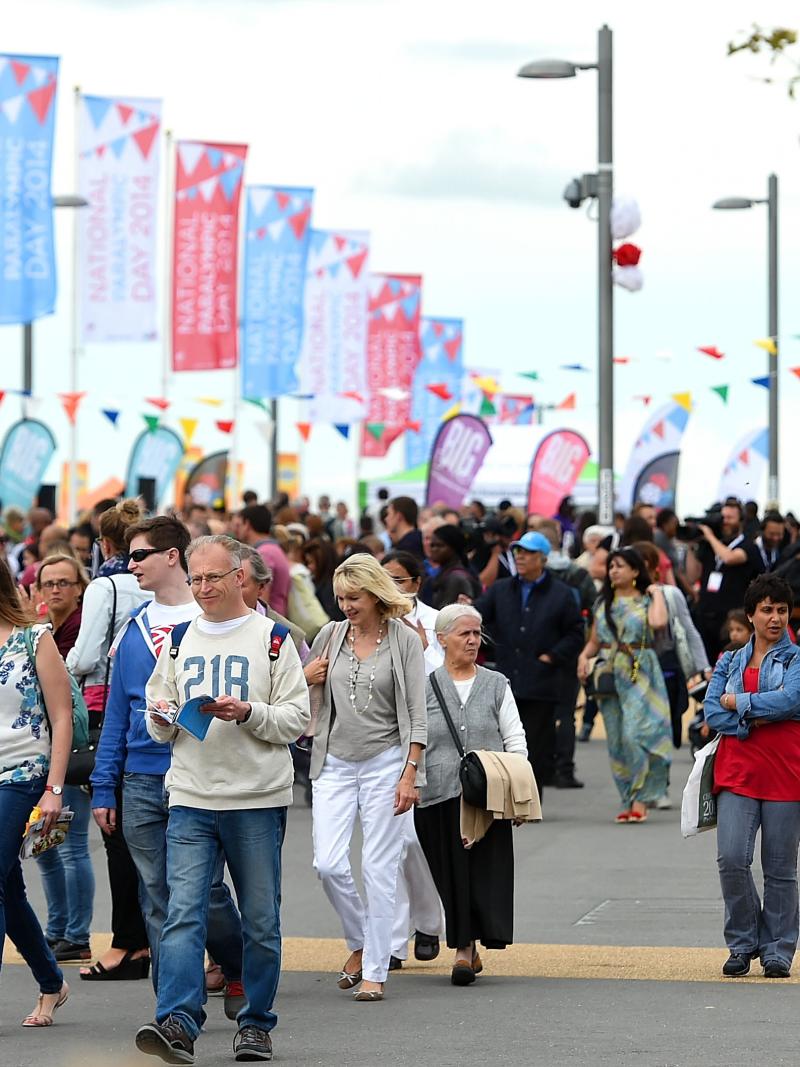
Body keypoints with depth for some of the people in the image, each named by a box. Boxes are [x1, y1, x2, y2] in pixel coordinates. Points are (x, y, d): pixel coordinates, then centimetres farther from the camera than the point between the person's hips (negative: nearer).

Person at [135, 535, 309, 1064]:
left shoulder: (272, 637, 1)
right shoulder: (180, 639, 13)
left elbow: (297, 719, -3)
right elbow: (158, 727, 17)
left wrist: (247, 713, -19)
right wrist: (163, 717, -6)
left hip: (258, 801, -3)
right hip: (191, 799, 3)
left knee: (261, 920, 6)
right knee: (184, 914, -10)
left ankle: (256, 1024, 16)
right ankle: (178, 1023, -17)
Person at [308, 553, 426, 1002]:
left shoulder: (404, 640, -3)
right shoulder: (331, 635, 6)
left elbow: (416, 714, -4)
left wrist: (409, 775, -10)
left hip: (385, 762, -3)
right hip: (335, 763, 3)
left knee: (379, 869, -3)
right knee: (329, 864, -7)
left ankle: (374, 971, 4)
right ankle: (360, 942, 18)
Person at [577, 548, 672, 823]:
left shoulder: (646, 601, 2)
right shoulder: (603, 604, 16)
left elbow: (659, 622, -21)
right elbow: (594, 641, 18)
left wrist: (657, 593, -6)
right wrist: (584, 656, -2)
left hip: (641, 674, -5)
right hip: (610, 674, 5)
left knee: (636, 734, -17)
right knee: (617, 739, 3)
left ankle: (640, 800, -12)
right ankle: (629, 801, 9)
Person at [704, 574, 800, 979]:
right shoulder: (730, 662, 15)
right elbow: (712, 713, 2)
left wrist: (738, 703, -5)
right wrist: (756, 720, -12)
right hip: (737, 773, 2)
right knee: (731, 859, -12)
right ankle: (742, 944, 5)